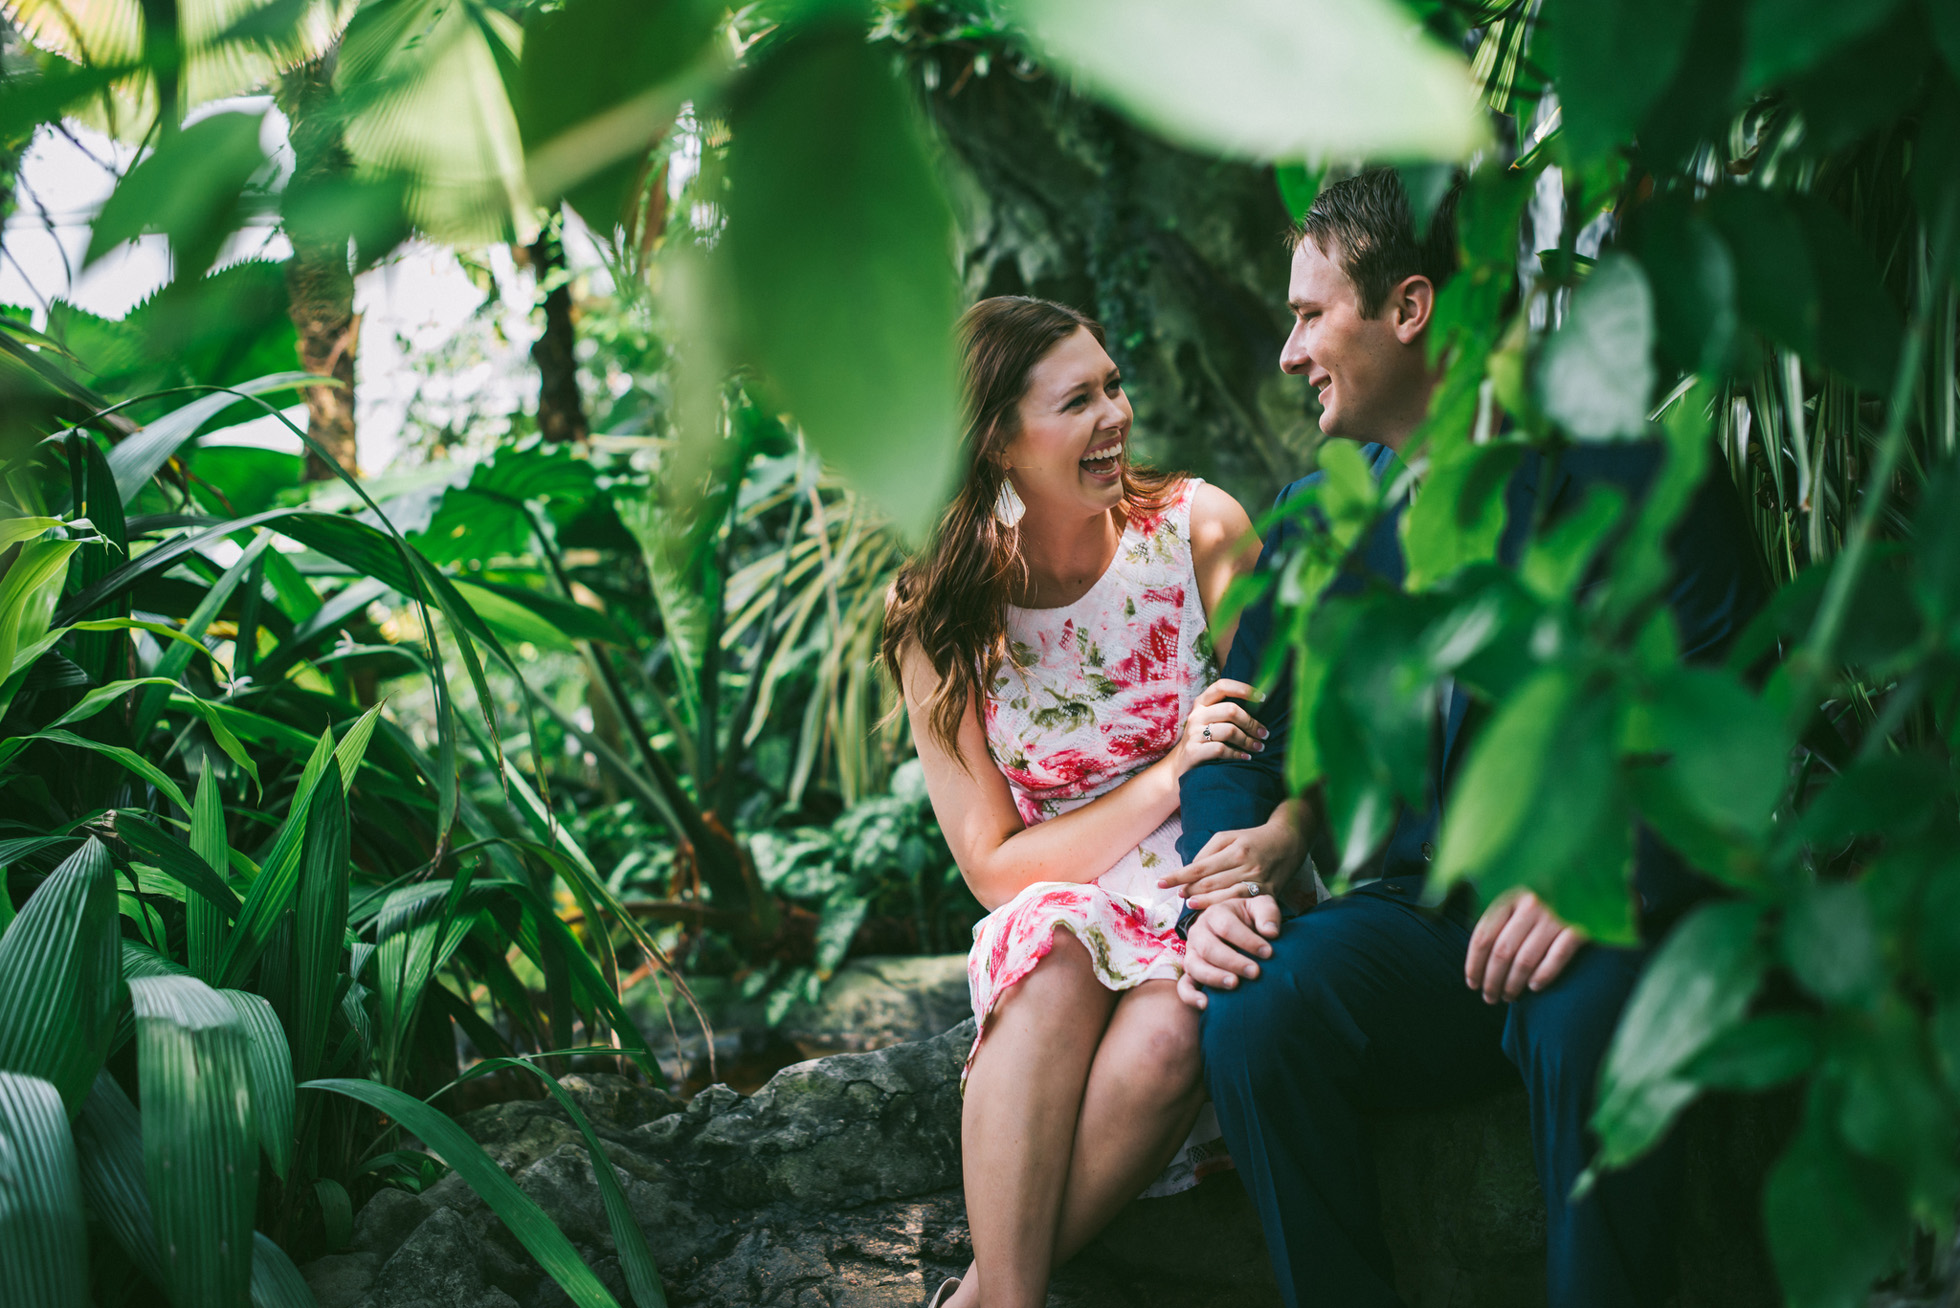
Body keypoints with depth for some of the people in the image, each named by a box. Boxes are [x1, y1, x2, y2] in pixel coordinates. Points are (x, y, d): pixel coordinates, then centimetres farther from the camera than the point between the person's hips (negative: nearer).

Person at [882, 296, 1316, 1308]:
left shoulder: (1198, 528, -5)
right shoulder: (936, 624, -4)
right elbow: (994, 865, -5)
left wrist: (1279, 840, -29)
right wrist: (1170, 776, -19)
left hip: (1214, 904, 0)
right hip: (1056, 917, 0)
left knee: (1166, 1031, -34)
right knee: (1056, 965, -35)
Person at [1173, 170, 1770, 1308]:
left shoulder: (1634, 478, -3)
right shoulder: (1313, 520, 13)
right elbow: (1243, 738, 11)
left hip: (1607, 926, -3)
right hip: (1415, 921, 4)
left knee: (1586, 1016, -37)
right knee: (1254, 1009, -27)